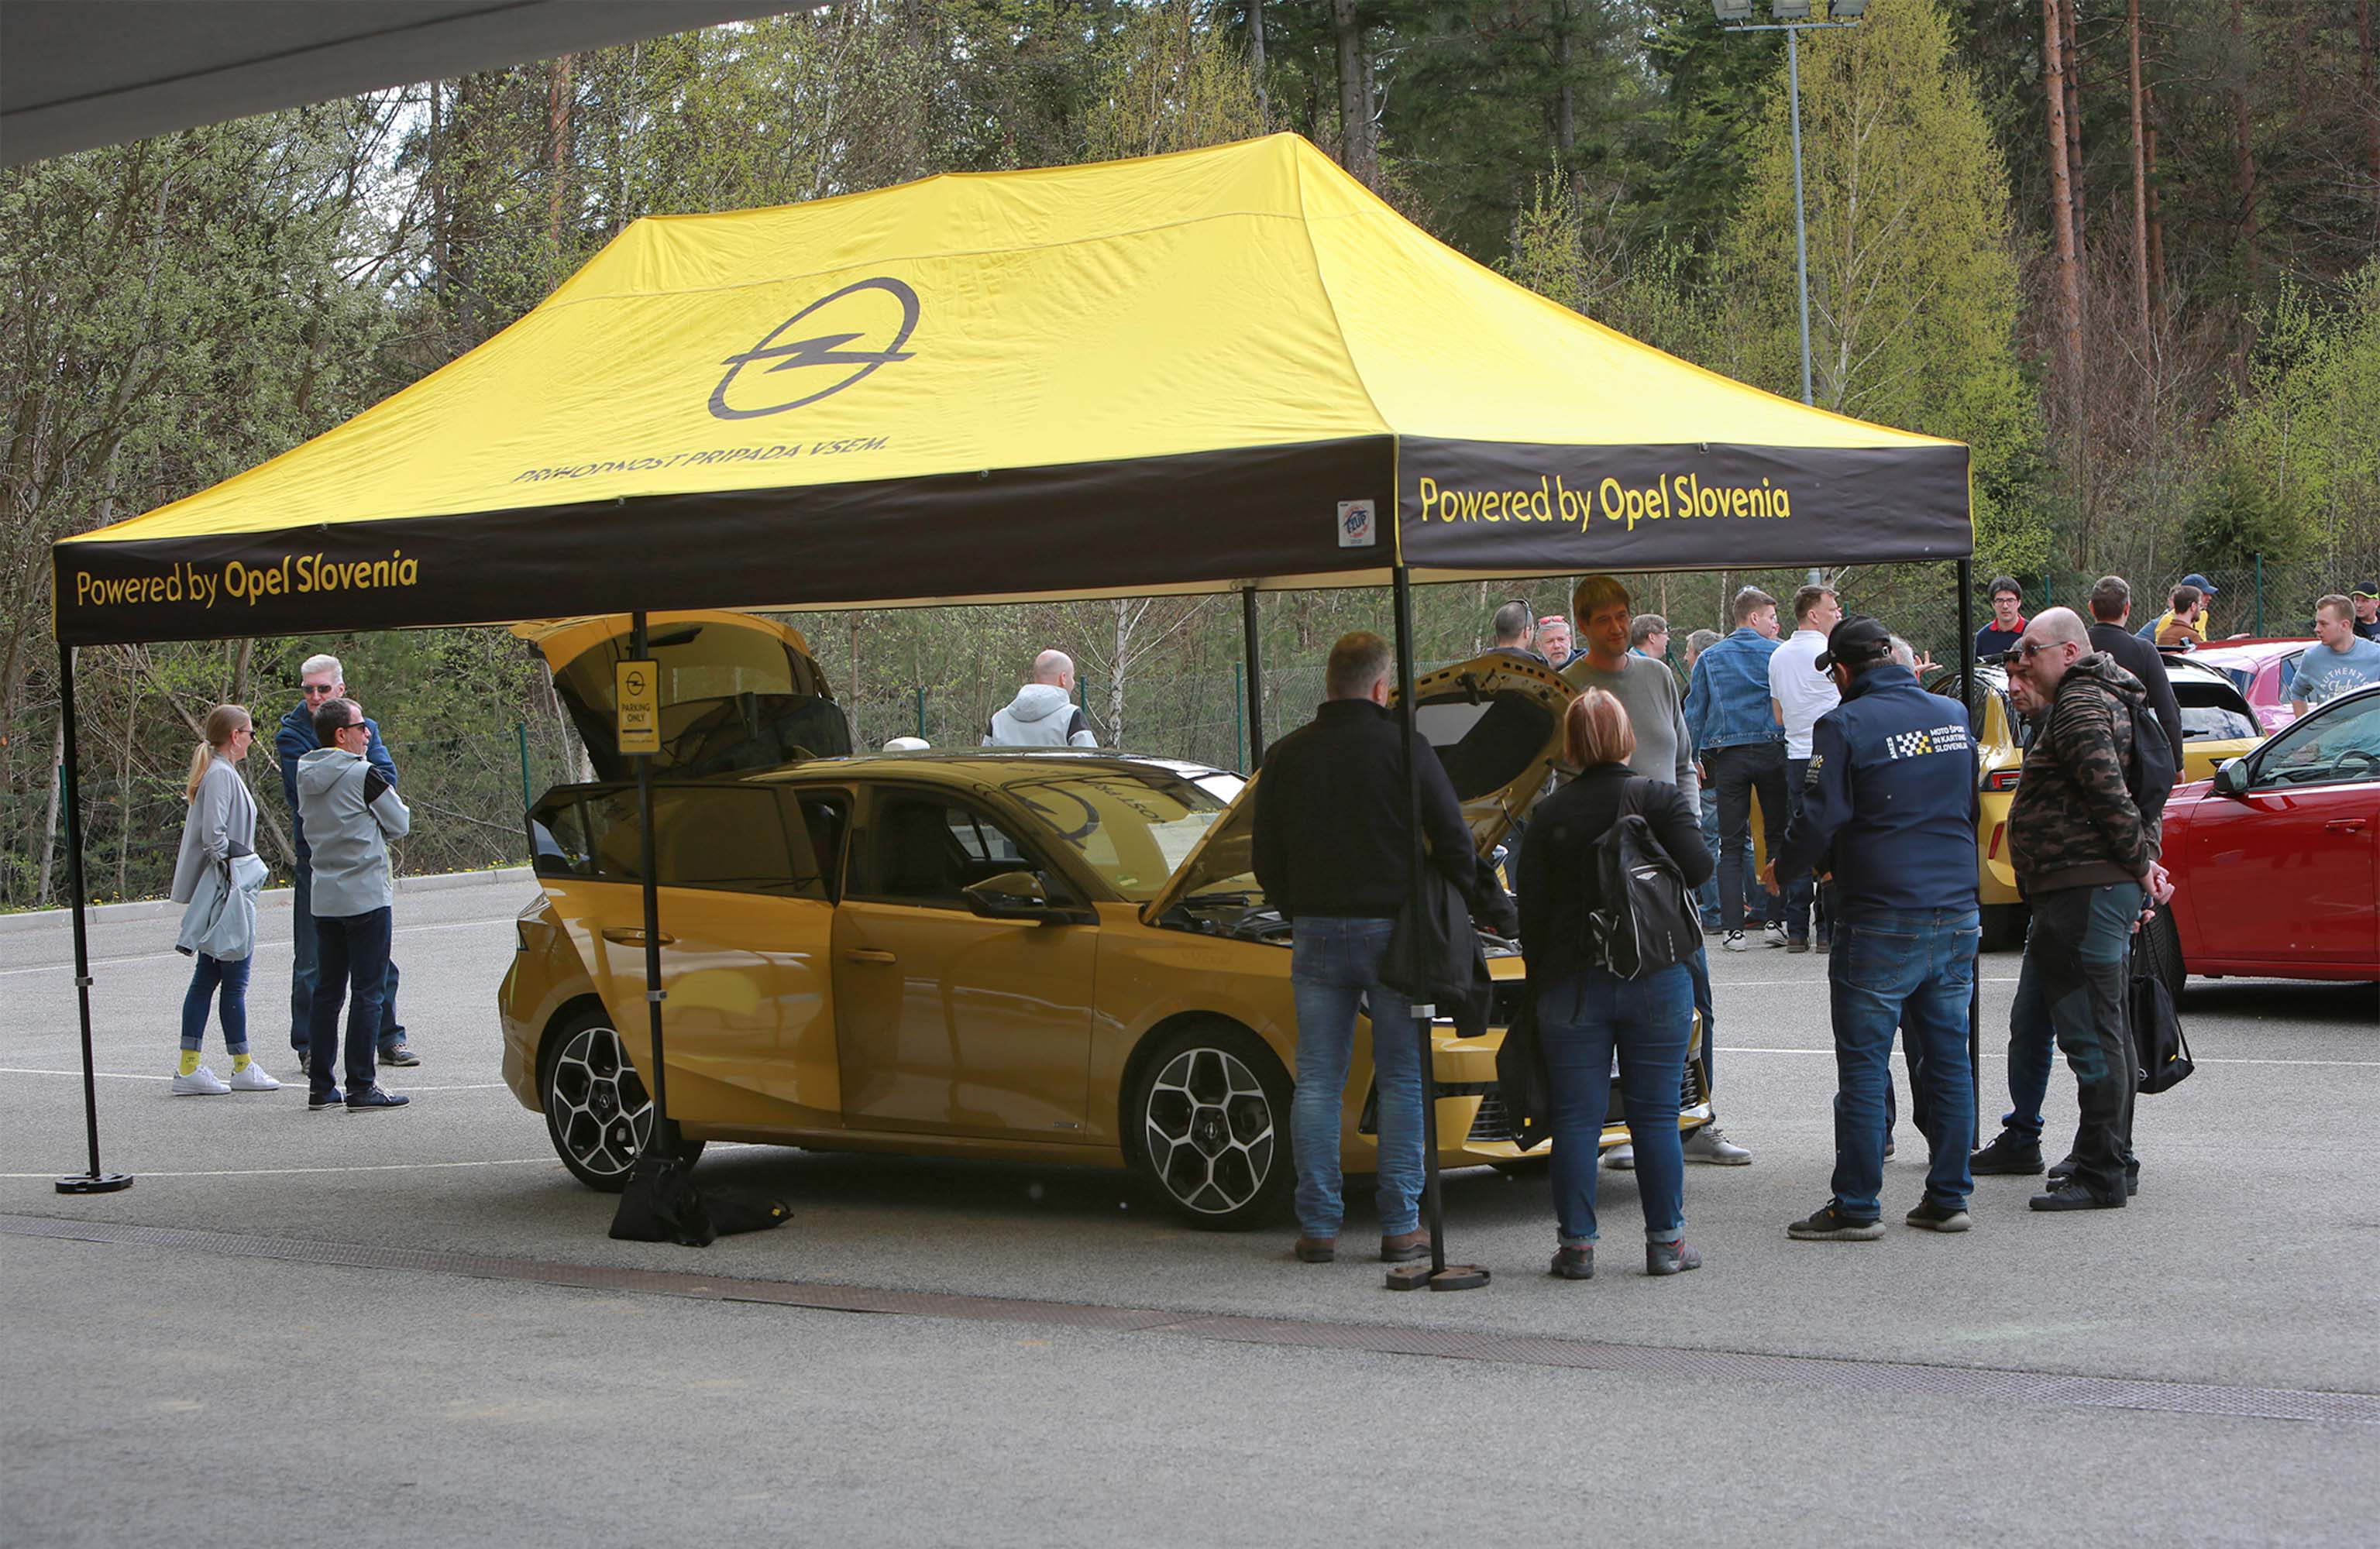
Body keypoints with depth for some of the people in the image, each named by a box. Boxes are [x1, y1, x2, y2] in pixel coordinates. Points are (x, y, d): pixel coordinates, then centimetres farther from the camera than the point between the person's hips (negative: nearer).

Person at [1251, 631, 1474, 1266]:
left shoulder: (1286, 756, 4)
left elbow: (1266, 858, 9)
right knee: (1402, 1078, 5)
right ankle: (1401, 1226, 4)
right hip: (1393, 930, -2)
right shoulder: (1406, 750, -6)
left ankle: (1318, 1226, 6)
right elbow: (1455, 844, -3)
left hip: (1317, 933, 3)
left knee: (1317, 1082, 7)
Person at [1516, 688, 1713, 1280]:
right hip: (1656, 981, 0)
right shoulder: (1662, 798, -2)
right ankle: (1666, 1242, 9)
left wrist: (1538, 981, 9)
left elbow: (1532, 908, 0)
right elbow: (1697, 867, -14)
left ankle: (1577, 1245, 3)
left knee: (1576, 1118, 4)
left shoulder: (1550, 815, 0)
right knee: (1655, 1114, 7)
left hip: (1573, 982, 0)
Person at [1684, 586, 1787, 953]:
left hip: (1727, 756, 1)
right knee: (1777, 836, 9)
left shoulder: (1710, 658, 7)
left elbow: (1694, 712, 7)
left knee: (1731, 845, 2)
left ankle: (1733, 928, -4)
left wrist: (1693, 758, 11)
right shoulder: (1778, 653, 1)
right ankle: (1777, 919, 5)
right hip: (1772, 751, -1)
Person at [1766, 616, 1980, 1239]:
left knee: (1864, 1064, -1)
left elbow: (1819, 820, -13)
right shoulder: (1952, 717, 10)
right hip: (1958, 913, 6)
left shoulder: (1845, 726, -11)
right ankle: (1948, 1197, 15)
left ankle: (1856, 1206, 1)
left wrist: (1782, 868, 5)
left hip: (1882, 920, -6)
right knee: (1947, 1056, 11)